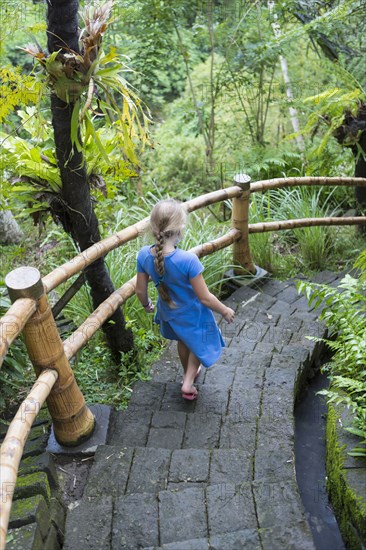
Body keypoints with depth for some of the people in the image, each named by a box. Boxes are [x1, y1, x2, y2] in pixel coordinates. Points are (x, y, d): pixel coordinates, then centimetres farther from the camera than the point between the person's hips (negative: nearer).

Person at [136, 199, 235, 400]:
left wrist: (146, 305, 14)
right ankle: (188, 382, 29)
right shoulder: (188, 260, -38)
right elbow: (205, 298, -27)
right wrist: (225, 311, -8)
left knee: (183, 341, 34)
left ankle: (188, 373, 57)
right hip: (192, 315, -5)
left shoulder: (144, 255, -24)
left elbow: (140, 290, -9)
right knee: (199, 343, 29)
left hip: (168, 312, 5)